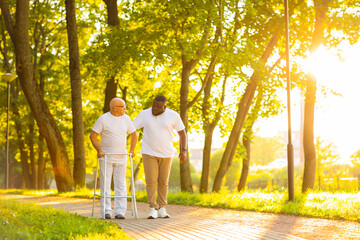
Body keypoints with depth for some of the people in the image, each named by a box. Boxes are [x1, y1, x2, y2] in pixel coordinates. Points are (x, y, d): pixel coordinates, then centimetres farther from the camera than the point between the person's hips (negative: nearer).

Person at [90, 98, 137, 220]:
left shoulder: (126, 118, 5)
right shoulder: (103, 119, -7)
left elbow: (133, 134, 14)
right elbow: (92, 135, -5)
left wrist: (132, 150, 2)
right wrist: (99, 150, -16)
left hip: (121, 157, 3)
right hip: (106, 156, -3)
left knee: (121, 184, 0)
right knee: (105, 184, -1)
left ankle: (120, 212, 3)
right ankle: (106, 211, 4)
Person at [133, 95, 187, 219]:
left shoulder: (173, 116, -5)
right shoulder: (144, 114, -3)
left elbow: (182, 133, 2)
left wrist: (183, 150, -7)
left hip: (166, 153, 1)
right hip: (149, 153, 0)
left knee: (163, 181, 5)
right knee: (151, 180, -7)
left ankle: (162, 209, 14)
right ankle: (153, 209, -3)